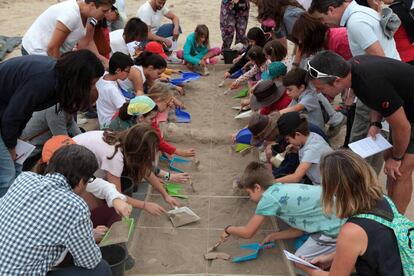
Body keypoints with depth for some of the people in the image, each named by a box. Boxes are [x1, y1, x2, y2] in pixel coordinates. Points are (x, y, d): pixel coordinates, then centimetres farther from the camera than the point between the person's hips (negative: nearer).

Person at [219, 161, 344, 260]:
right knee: (300, 244, 22)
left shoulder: (269, 197, -12)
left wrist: (228, 229, 16)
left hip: (334, 228, -8)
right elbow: (300, 228, 16)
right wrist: (273, 236, 14)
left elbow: (247, 233, 0)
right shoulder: (282, 188, 12)